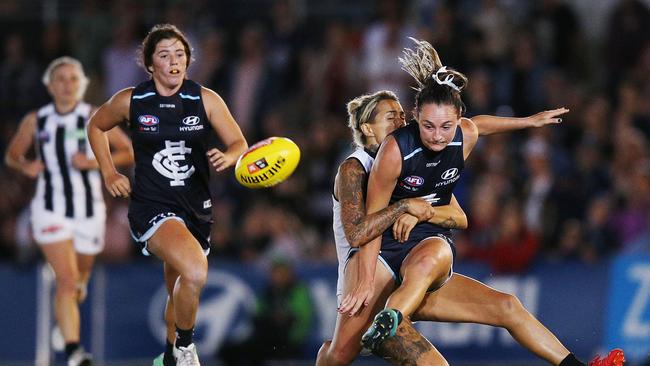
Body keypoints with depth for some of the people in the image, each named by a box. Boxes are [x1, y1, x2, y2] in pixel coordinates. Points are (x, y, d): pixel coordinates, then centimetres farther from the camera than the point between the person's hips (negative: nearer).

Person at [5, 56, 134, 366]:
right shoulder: (35, 121, 0)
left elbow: (128, 152, -2)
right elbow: (12, 155, 14)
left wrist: (93, 162, -16)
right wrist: (25, 166, -9)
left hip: (89, 209, 1)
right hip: (50, 210, -1)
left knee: (79, 279, 18)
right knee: (66, 279, -17)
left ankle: (64, 320, 51)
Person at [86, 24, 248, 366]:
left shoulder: (205, 100, -2)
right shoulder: (130, 101, -4)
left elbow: (239, 144, 0)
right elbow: (95, 126, 15)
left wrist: (227, 157, -23)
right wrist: (109, 173, 7)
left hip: (195, 206, 4)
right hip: (152, 206, -4)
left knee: (180, 292, 17)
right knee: (195, 272, -29)